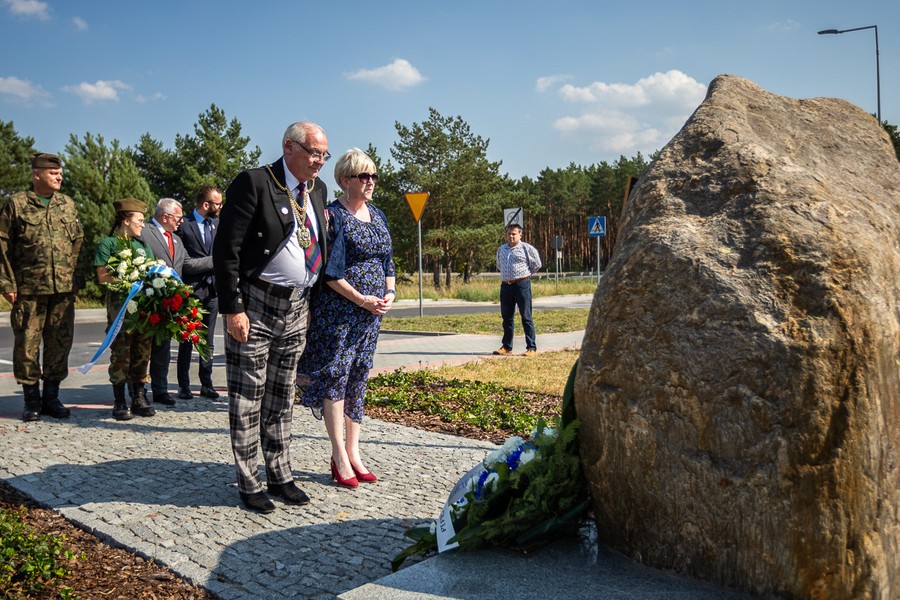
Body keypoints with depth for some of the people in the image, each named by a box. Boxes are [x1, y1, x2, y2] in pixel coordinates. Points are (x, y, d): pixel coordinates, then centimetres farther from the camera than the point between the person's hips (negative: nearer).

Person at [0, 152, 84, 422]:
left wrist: (78, 279, 8)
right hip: (28, 289, -3)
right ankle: (31, 399, 13)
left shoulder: (68, 205, 13)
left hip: (64, 288, 3)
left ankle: (51, 396, 19)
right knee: (27, 344, 1)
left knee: (60, 343, 6)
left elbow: (78, 244, 16)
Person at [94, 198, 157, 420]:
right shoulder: (108, 244, 4)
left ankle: (139, 398, 13)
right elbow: (102, 277, -5)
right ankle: (120, 402, 2)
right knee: (120, 351, -5)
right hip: (119, 302, -5)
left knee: (142, 351, 5)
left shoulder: (142, 245, 22)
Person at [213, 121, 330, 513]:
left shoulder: (317, 190, 10)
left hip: (296, 308, 7)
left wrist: (313, 300, 12)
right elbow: (226, 249, -15)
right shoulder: (254, 182, -13)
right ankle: (248, 485, 15)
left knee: (282, 397, 15)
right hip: (255, 305, -7)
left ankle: (279, 476, 26)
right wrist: (232, 308, -18)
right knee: (247, 398, 3)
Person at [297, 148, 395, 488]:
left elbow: (388, 260, 18)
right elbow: (328, 270, -13)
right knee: (335, 375, -4)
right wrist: (361, 300, -16)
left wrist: (390, 293, 1)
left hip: (372, 311, 7)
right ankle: (340, 457, 2)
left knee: (358, 377, 10)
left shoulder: (377, 215, 14)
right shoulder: (333, 215, -8)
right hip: (338, 308, -7)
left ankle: (353, 452, 17)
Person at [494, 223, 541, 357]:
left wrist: (526, 274, 6)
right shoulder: (501, 249, 13)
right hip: (506, 285, 6)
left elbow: (537, 264, 1)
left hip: (522, 284, -5)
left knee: (526, 317, -3)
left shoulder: (527, 248, -4)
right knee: (507, 318, 10)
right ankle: (506, 347, 19)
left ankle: (531, 348, 0)